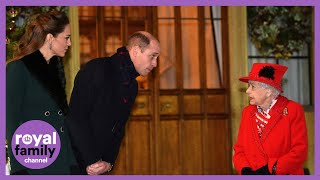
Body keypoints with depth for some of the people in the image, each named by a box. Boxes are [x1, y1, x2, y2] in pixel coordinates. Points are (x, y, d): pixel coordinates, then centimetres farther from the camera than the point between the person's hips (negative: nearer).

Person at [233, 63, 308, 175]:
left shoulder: (293, 110, 0)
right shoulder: (247, 112, 14)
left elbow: (300, 151, -6)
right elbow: (239, 149, 13)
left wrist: (271, 169, -12)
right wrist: (245, 170, -6)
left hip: (284, 175, -3)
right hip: (251, 174, 3)